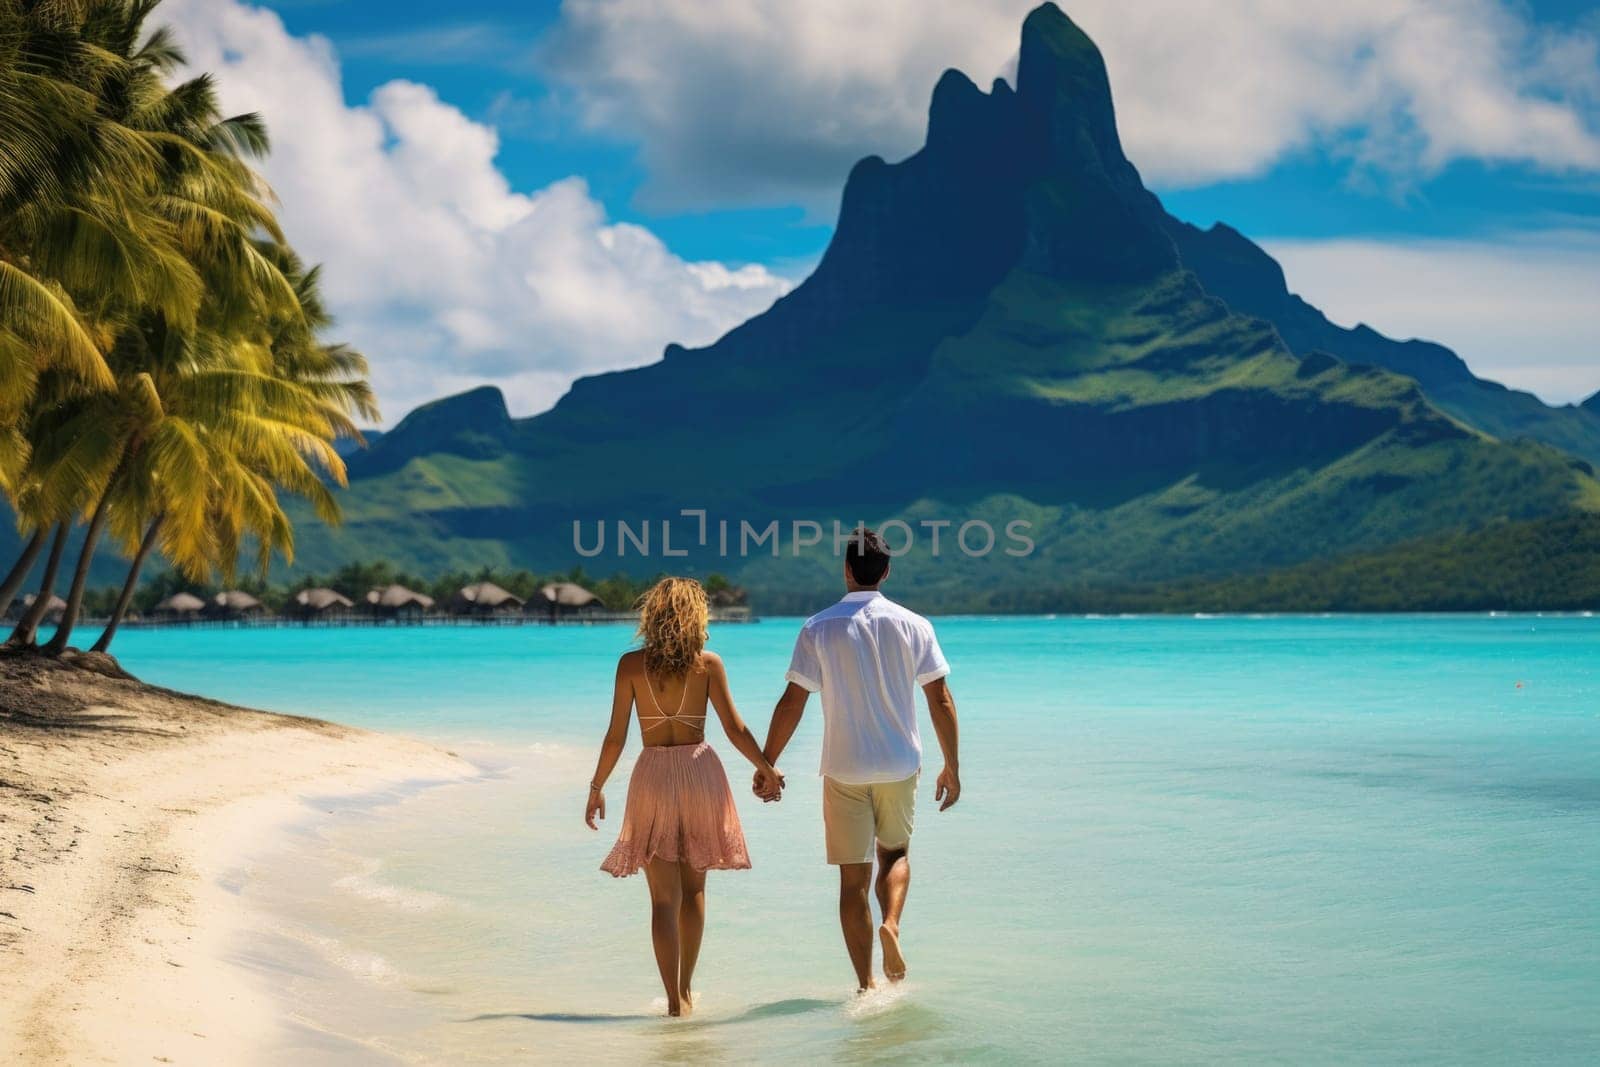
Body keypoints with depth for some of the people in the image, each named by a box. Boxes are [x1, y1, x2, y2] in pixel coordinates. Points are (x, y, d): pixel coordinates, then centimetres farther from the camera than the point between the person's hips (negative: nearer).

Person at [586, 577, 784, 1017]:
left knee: (665, 897, 4)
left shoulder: (631, 664, -5)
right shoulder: (708, 663, -4)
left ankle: (675, 998, -2)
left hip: (653, 775, -1)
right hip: (700, 771, 1)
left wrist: (596, 788, 8)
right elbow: (735, 728, -2)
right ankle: (686, 987, 26)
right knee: (693, 888, 18)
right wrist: (766, 768, 13)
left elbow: (615, 736, -4)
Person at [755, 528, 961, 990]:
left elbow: (792, 702, -7)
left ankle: (866, 985, 8)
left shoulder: (818, 628, -5)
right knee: (895, 853, 23)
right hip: (900, 766, 1)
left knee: (853, 878, 7)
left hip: (844, 770, -1)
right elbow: (941, 700, -1)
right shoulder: (913, 625, -1)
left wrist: (766, 765, 1)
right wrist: (952, 767, 7)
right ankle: (891, 925, -5)